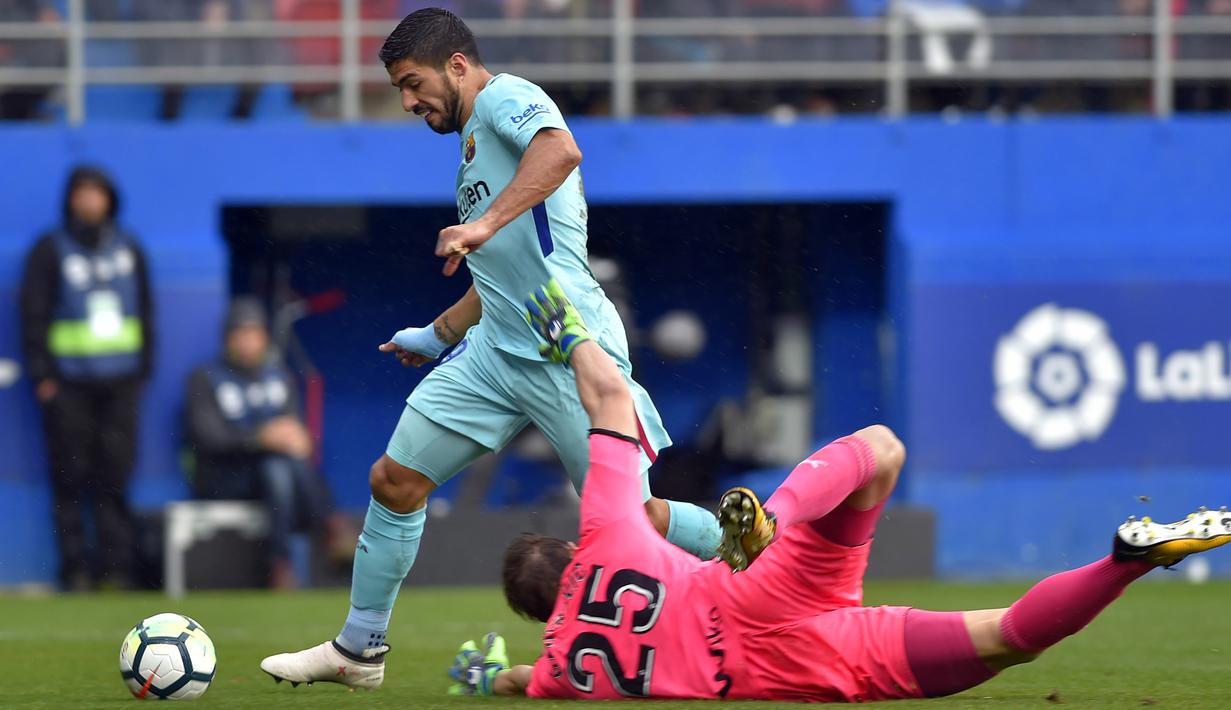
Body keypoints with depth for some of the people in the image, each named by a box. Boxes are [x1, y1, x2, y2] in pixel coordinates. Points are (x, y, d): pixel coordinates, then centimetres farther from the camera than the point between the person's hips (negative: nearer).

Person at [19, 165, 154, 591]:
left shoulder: (128, 249, 14)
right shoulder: (50, 250, 4)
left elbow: (145, 310, 20)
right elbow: (33, 314, 2)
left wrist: (144, 367, 12)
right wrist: (42, 375, -6)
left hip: (121, 380, 3)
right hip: (69, 382, -3)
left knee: (116, 473, -3)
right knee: (71, 477, -4)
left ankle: (115, 565, 1)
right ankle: (75, 568, -1)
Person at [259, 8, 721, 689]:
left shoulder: (505, 97, -6)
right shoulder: (474, 144, 22)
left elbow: (562, 150, -31)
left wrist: (485, 224, -37)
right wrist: (436, 335, 36)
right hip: (497, 349, 9)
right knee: (394, 480, 4)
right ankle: (358, 650, 13)